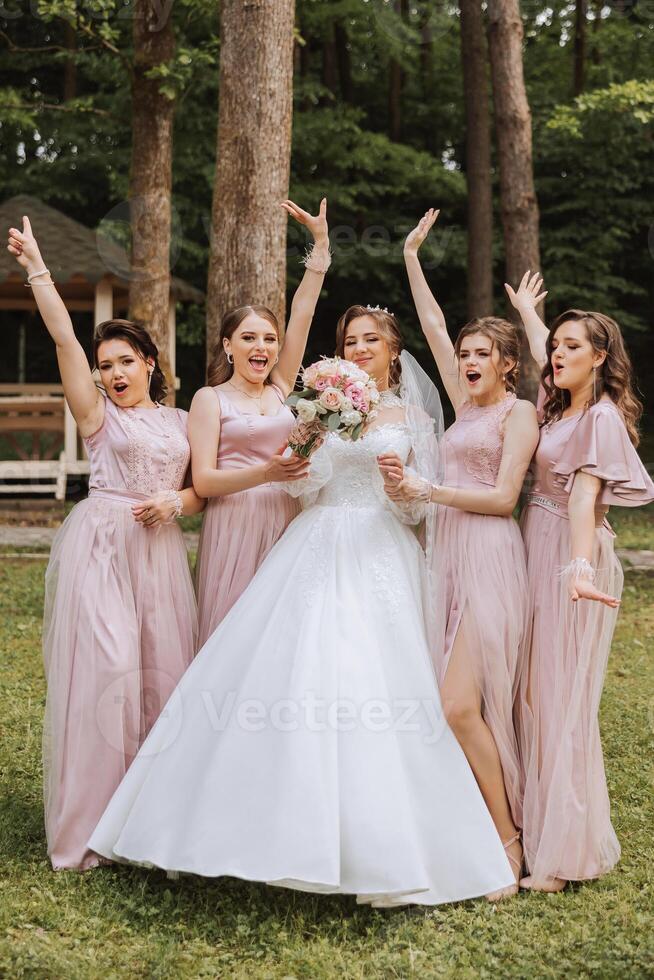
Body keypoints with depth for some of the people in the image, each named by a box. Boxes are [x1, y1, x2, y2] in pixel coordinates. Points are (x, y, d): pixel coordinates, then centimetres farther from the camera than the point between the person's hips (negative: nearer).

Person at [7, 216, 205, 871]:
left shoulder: (179, 421, 15)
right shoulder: (98, 414, 4)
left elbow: (202, 491, 17)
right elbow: (64, 340, -7)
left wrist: (177, 503, -5)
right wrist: (36, 269, -14)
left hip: (160, 549, 4)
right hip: (101, 545, -4)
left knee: (163, 669, 3)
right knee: (105, 669, -10)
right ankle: (91, 823, 0)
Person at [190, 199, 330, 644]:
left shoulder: (280, 389, 12)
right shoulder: (210, 399, 1)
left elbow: (302, 315, 9)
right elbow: (203, 481, -8)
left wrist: (321, 242, 7)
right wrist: (265, 474, -23)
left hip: (286, 525, 4)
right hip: (234, 528, -4)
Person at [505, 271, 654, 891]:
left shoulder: (601, 417, -12)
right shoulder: (562, 408, 11)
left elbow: (584, 496, -26)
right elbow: (542, 354, 34)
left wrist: (580, 568, -38)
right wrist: (526, 309, 49)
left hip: (570, 558, -9)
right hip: (538, 554, 9)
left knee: (559, 696, -7)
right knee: (535, 692, 12)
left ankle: (565, 852, 0)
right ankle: (540, 825, 23)